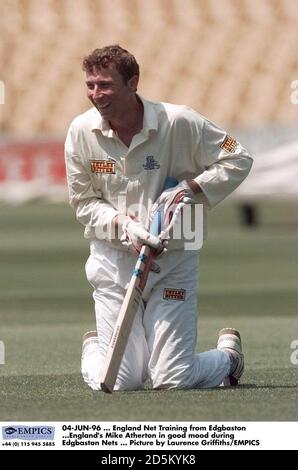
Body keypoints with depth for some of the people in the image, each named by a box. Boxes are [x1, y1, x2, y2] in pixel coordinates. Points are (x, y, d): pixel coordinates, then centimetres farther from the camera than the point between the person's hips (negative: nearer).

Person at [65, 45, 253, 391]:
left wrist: (191, 189, -15)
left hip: (173, 259, -1)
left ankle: (228, 353, 28)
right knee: (118, 382, -5)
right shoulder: (81, 131, -5)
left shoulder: (179, 122, -11)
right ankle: (92, 348, 33)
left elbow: (238, 160, -2)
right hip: (113, 261, 2)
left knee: (172, 381, -7)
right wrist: (122, 225, -15)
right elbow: (83, 203, 3)